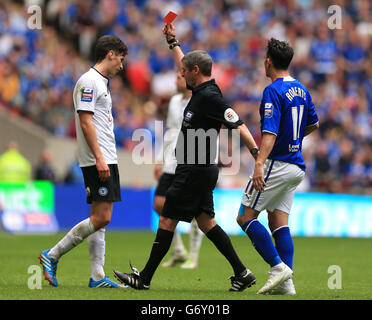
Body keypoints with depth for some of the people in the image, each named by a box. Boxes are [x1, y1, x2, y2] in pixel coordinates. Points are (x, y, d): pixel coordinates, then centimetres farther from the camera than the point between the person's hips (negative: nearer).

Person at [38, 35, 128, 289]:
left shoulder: (102, 83, 19)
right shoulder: (89, 81, -10)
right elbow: (86, 123, -17)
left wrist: (107, 159, 18)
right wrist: (99, 158, -22)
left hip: (106, 161, 10)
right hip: (97, 161, -10)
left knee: (101, 219, 7)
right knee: (101, 218, -12)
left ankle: (98, 277, 7)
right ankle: (52, 255, -5)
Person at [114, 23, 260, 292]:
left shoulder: (209, 97, -18)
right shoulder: (202, 91, 11)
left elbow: (238, 125, -21)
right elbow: (184, 64, 30)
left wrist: (257, 152, -26)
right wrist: (173, 41, 38)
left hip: (195, 171, -10)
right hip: (202, 170, 10)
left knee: (167, 221, -4)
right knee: (205, 221, 11)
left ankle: (144, 279, 2)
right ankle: (242, 273, 7)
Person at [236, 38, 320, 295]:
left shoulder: (273, 91, -14)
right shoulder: (301, 90, 12)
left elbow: (270, 132, -25)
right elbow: (313, 124, 26)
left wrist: (260, 163, -33)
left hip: (277, 165, -8)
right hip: (296, 166, 8)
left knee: (246, 217, -3)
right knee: (279, 222, 7)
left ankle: (278, 266, -13)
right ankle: (286, 282, -1)